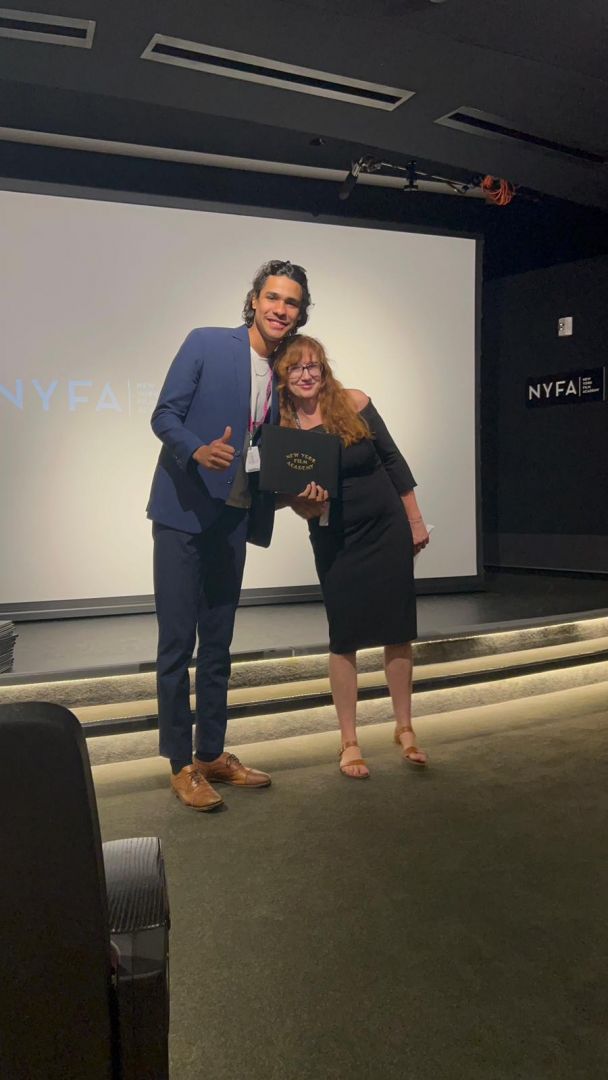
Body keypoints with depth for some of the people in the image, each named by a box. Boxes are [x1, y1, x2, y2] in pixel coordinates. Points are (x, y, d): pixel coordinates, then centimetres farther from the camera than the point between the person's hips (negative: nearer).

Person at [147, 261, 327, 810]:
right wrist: (198, 451, -28)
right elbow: (164, 414, -9)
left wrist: (303, 488, -3)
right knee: (177, 642, -2)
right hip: (183, 511, -5)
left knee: (218, 644, 13)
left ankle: (212, 754, 25)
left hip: (233, 518, 6)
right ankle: (181, 765, 11)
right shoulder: (206, 343, -5)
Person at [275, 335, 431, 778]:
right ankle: (349, 742, 17)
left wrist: (416, 521, 3)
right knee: (345, 639, 4)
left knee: (398, 631, 7)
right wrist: (307, 505, -28)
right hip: (335, 542, 0)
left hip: (388, 530, 1)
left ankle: (405, 728, 25)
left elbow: (393, 461, 1)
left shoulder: (354, 404, -7)